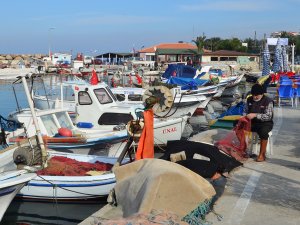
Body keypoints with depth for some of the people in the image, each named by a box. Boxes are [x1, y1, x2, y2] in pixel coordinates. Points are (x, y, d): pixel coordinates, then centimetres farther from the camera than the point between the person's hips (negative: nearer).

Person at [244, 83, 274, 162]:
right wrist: (245, 116, -8)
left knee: (263, 132, -38)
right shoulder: (249, 100, 4)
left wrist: (255, 115, -29)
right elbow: (245, 111, 15)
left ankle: (262, 154, -22)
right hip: (252, 122, 5)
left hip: (265, 123, -4)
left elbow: (268, 116, -19)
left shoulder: (268, 101, -12)